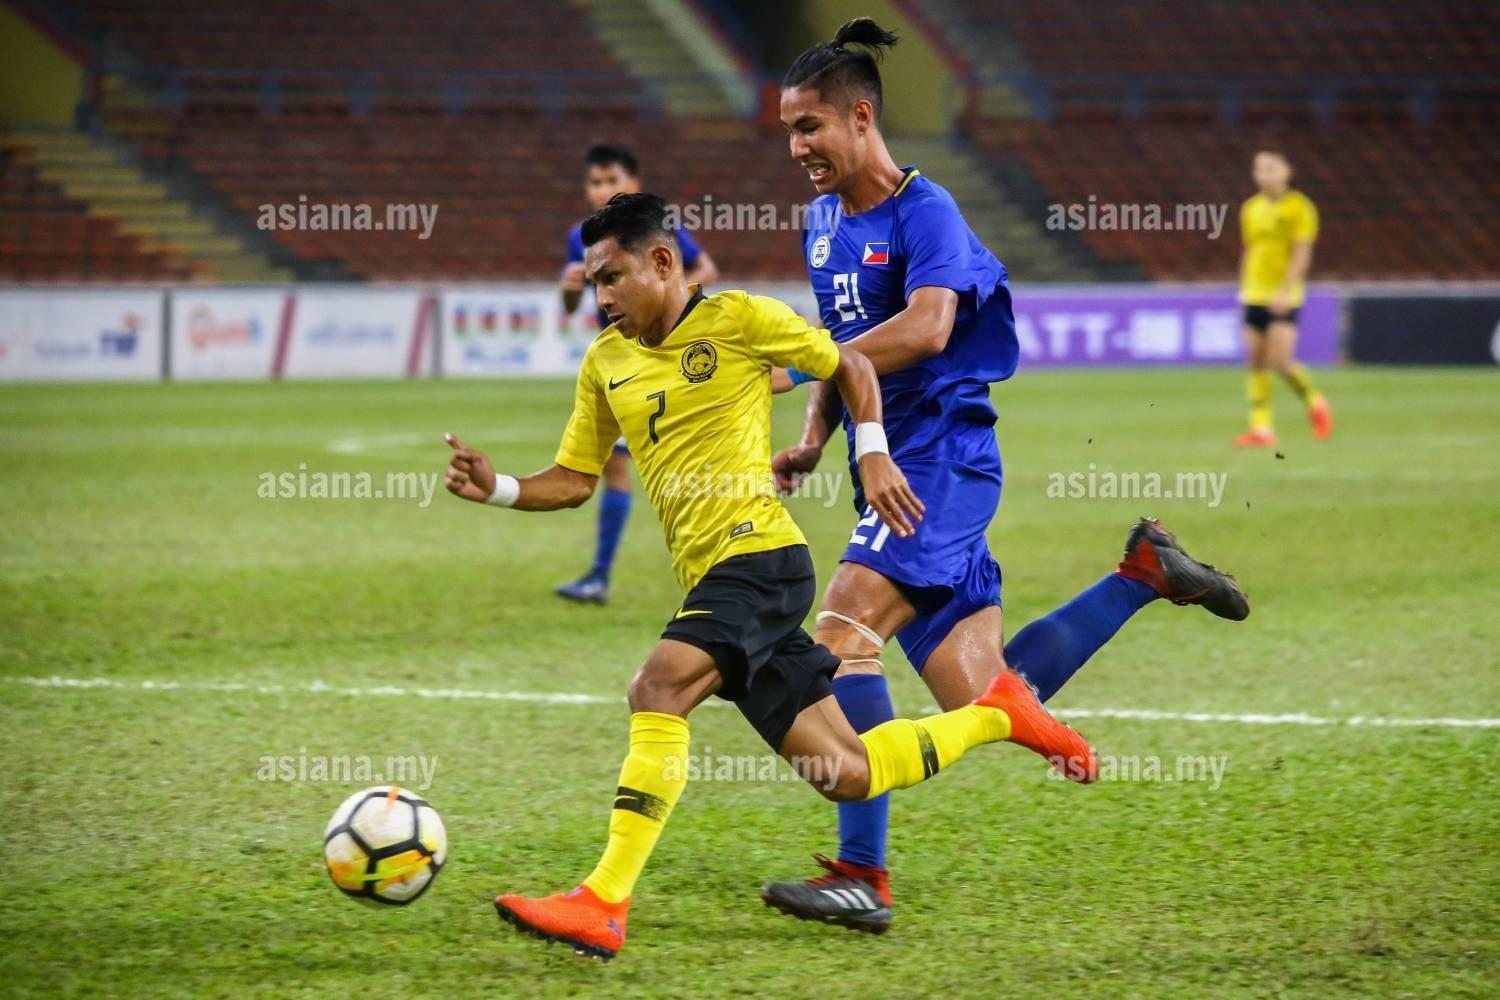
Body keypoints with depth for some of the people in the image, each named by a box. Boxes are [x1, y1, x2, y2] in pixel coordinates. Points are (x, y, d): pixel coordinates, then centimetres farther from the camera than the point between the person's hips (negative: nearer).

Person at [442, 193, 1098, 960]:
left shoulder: (738, 318, -2)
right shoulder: (605, 361, 15)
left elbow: (850, 367, 9)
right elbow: (573, 480, 17)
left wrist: (873, 453, -3)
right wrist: (498, 490, 0)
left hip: (759, 553, -7)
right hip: (708, 578, 7)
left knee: (657, 689, -28)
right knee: (846, 775, 5)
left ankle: (602, 907, -30)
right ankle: (998, 715, 27)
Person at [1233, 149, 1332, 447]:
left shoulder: (1299, 207, -6)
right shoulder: (1250, 208, 12)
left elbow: (1302, 255, -12)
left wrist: (1284, 291, -21)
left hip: (1284, 297, -6)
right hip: (1254, 296, 6)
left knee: (1280, 362, -13)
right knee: (1256, 363, 0)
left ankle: (1314, 402, 12)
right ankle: (1261, 429, 1)